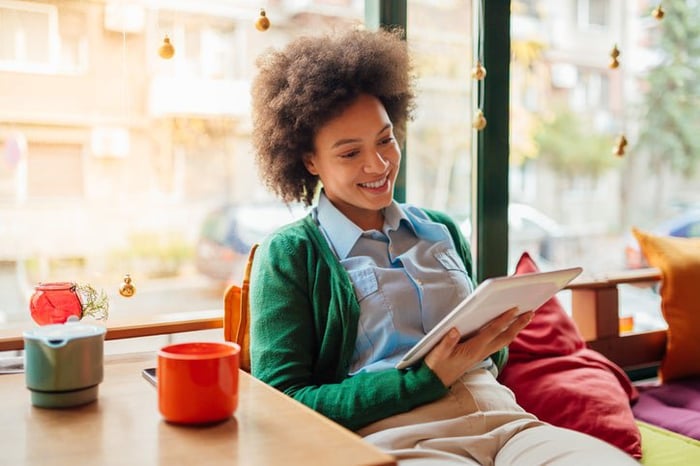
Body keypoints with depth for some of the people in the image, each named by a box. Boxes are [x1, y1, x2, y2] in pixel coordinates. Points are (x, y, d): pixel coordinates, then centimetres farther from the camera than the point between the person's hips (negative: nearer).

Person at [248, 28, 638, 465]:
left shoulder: (441, 231, 15)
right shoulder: (289, 255, 1)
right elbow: (283, 404, -6)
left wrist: (494, 338, 0)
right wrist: (428, 377, -14)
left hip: (503, 418, 6)